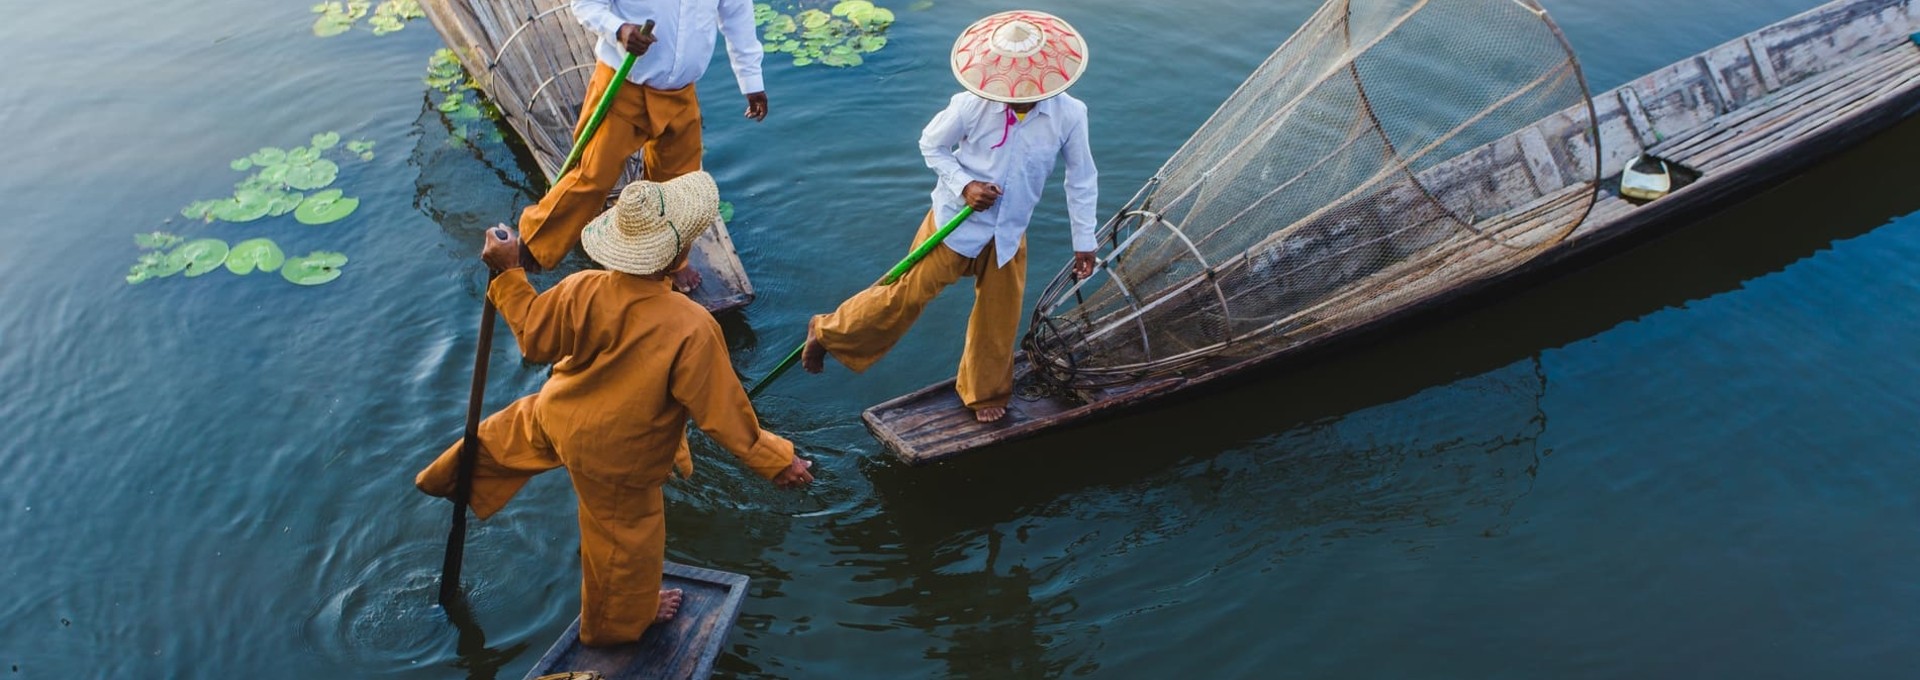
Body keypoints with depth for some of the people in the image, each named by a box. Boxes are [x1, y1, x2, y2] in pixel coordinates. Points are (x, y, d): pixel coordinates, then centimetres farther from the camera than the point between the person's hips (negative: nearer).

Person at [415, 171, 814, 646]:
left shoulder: (581, 291, -27)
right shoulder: (692, 328, -39)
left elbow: (534, 339, -8)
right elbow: (722, 411, -30)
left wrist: (509, 273, 2)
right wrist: (776, 461, -19)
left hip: (556, 416, 4)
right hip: (615, 457, -4)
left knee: (508, 434, 38)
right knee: (625, 537, 23)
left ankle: (449, 479, 67)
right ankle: (619, 621, 51)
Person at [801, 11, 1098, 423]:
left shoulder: (1069, 115, -18)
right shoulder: (972, 105, -23)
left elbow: (1082, 180, -4)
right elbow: (931, 145, -5)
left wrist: (1084, 243, 0)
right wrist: (963, 185, -20)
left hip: (1009, 234, 3)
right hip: (956, 221, -3)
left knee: (999, 318, 14)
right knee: (908, 294, 3)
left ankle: (984, 393, 38)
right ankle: (827, 333, 25)